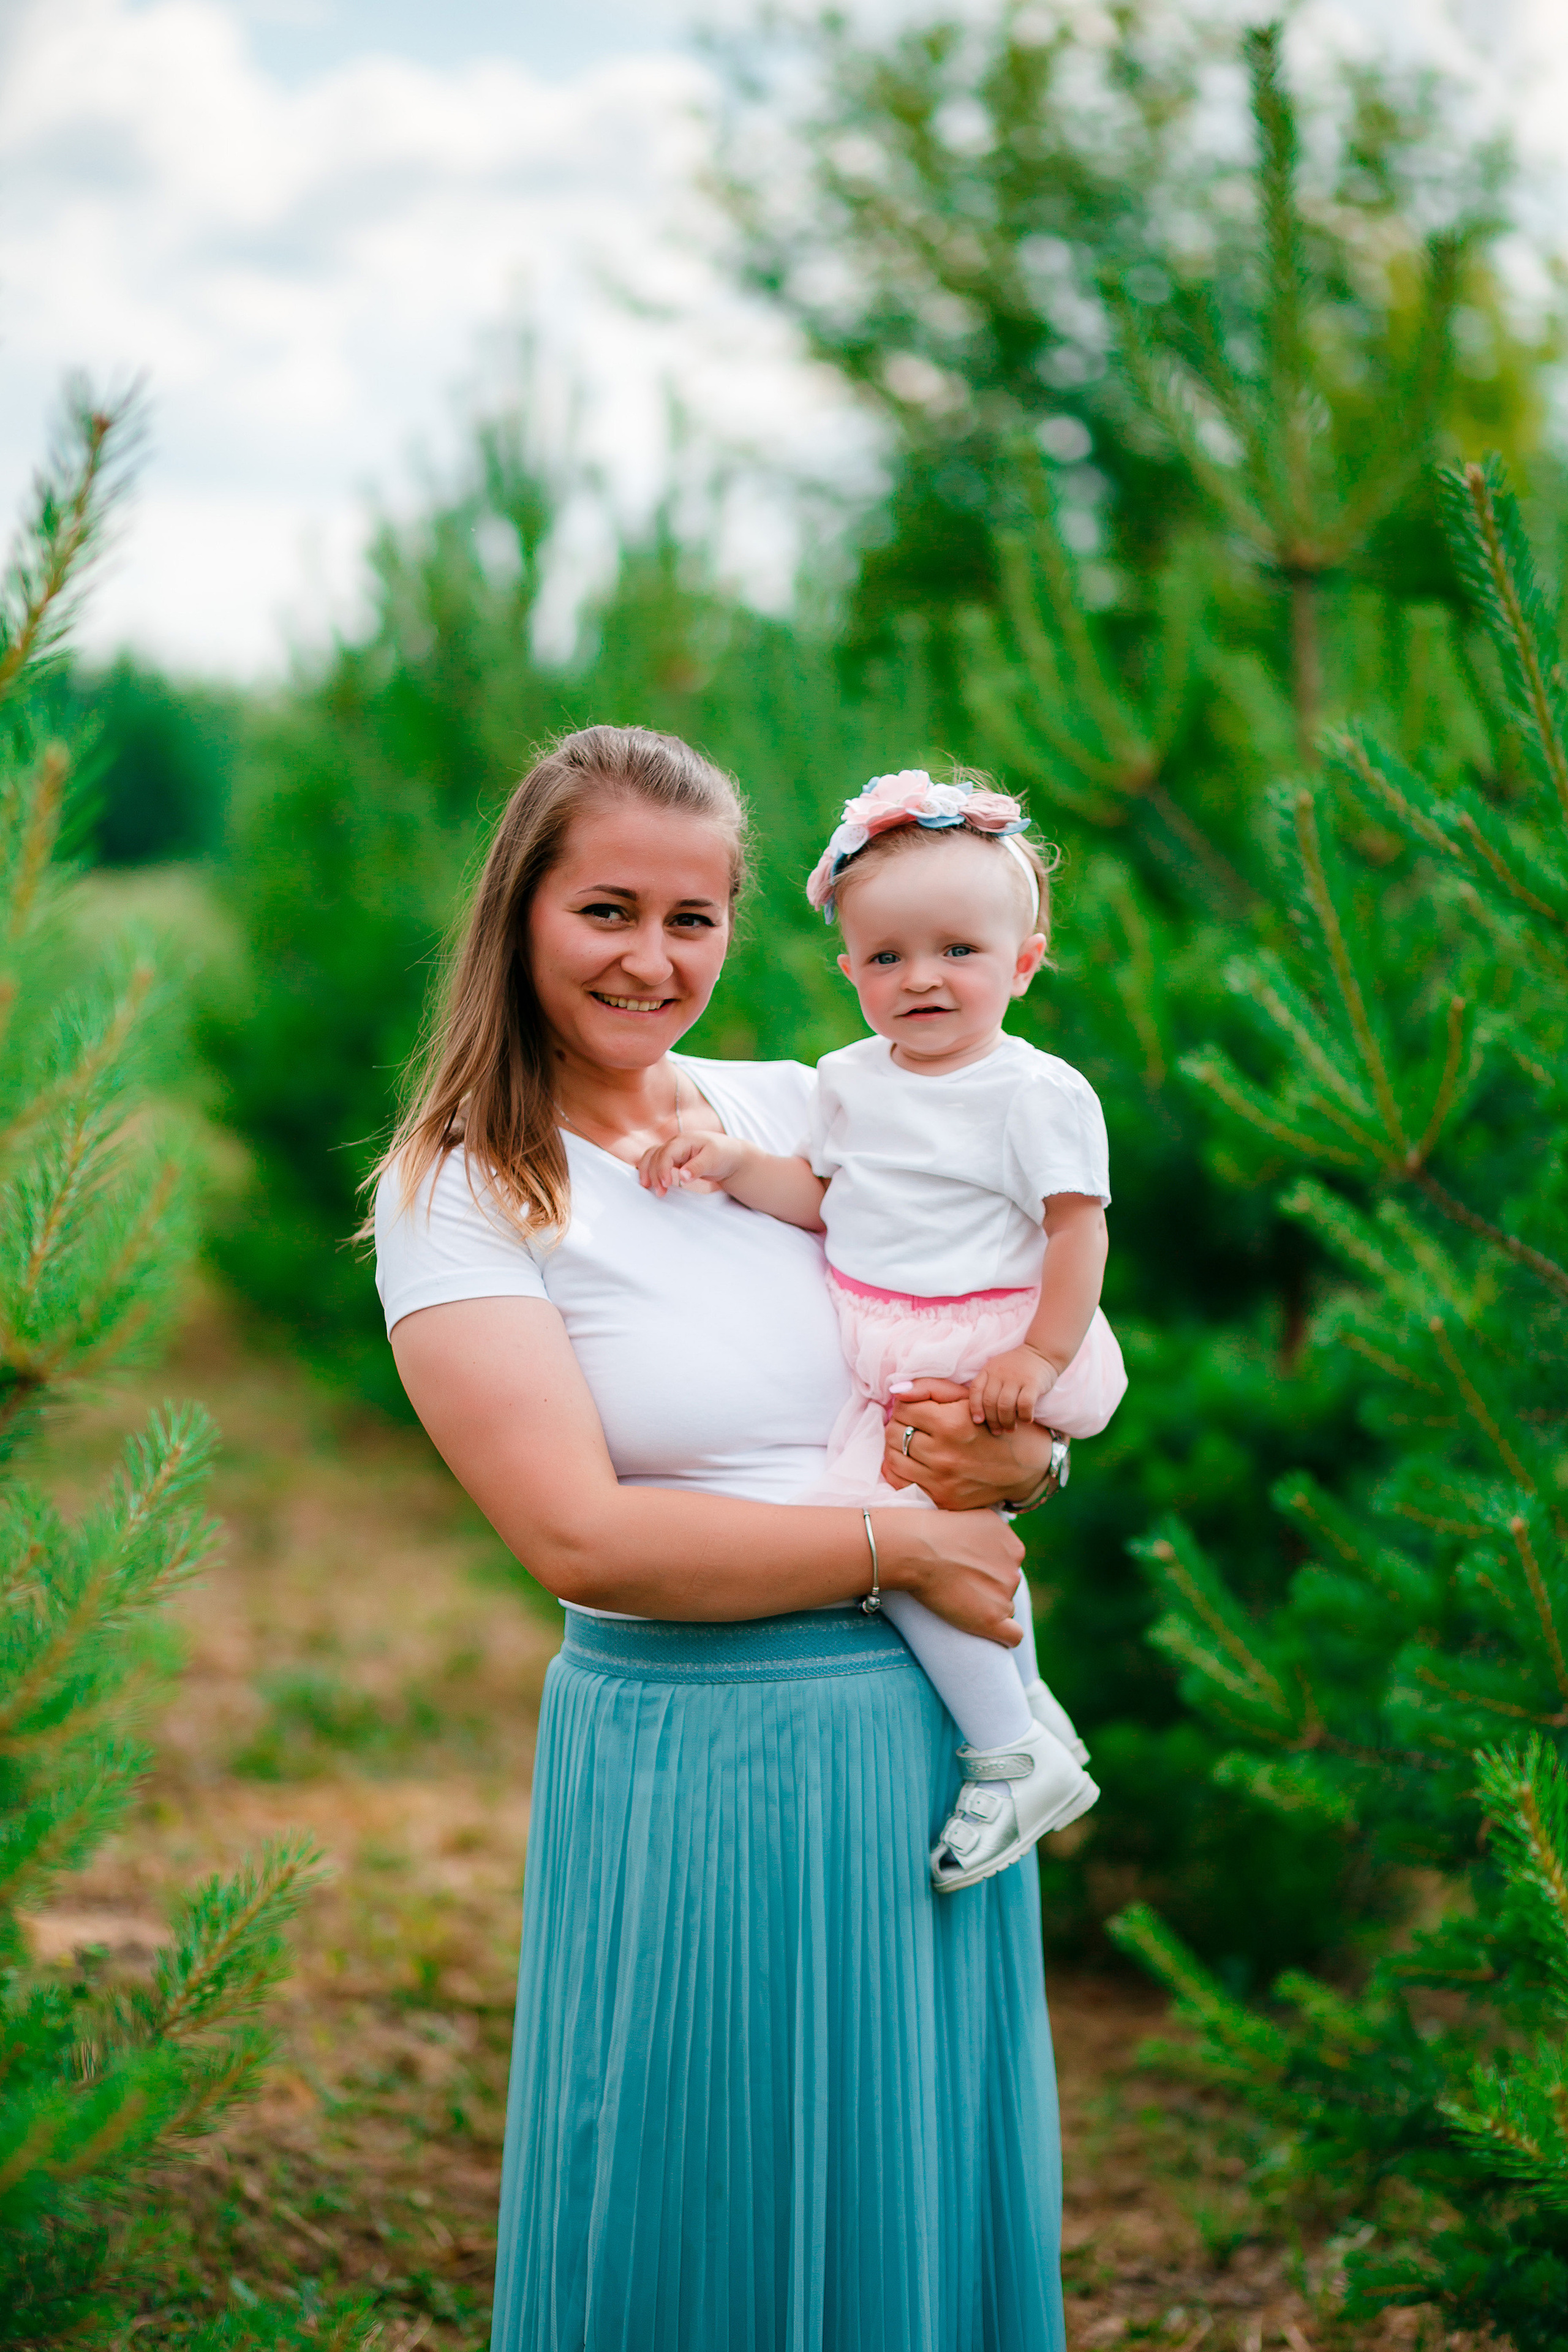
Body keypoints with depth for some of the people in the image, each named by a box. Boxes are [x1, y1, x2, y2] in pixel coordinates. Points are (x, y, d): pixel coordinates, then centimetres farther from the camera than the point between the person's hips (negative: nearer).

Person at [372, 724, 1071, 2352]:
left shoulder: (807, 1111, 7)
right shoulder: (457, 1194, -8)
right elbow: (581, 1535, -18)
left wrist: (1013, 1458, -11)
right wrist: (900, 1545, -15)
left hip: (933, 1728, 5)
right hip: (689, 1755, -5)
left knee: (925, 2203, 16)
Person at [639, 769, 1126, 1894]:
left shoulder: (1039, 1094, -12)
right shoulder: (853, 1079, 8)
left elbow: (1080, 1226, -13)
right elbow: (823, 1197, 13)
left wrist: (1041, 1355, -19)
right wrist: (736, 1165, -3)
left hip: (979, 1358, -8)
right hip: (891, 1367, 8)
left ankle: (1014, 1759, -9)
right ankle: (1032, 1710, 38)